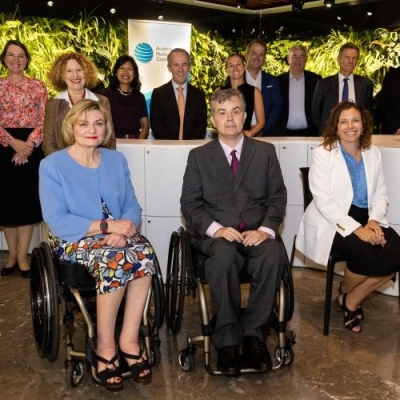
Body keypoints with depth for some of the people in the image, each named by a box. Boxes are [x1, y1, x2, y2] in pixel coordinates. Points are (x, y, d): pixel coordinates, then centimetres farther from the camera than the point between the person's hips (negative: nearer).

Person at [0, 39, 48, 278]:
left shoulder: (38, 86, 6)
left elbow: (43, 120, -1)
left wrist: (28, 145, -14)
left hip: (31, 148, 0)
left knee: (29, 200, 1)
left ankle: (23, 256, 10)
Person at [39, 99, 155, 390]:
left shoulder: (117, 160, 10)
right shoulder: (52, 165, -5)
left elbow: (132, 206, 6)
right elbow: (57, 221, -12)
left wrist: (123, 230, -18)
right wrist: (109, 226, -20)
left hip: (116, 236, 4)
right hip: (74, 239, -4)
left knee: (144, 254, -30)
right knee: (115, 260, -35)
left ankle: (130, 339, -18)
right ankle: (105, 345, -16)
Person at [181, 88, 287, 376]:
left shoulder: (265, 151, 13)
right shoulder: (199, 156, 10)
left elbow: (278, 198, 8)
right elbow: (190, 204, 4)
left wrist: (266, 229, -12)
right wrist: (215, 228, -15)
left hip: (256, 232, 1)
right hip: (216, 234, -1)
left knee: (274, 253, -32)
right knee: (224, 254, -36)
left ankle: (252, 331, -16)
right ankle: (227, 337, -21)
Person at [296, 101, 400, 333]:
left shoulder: (373, 153, 9)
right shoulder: (323, 154, -7)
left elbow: (381, 195, 8)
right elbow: (324, 203, -15)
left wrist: (374, 221, -13)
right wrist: (357, 229, -24)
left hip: (366, 219, 6)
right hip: (333, 223, -5)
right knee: (365, 253, -30)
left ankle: (351, 301, 1)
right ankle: (345, 291, 7)